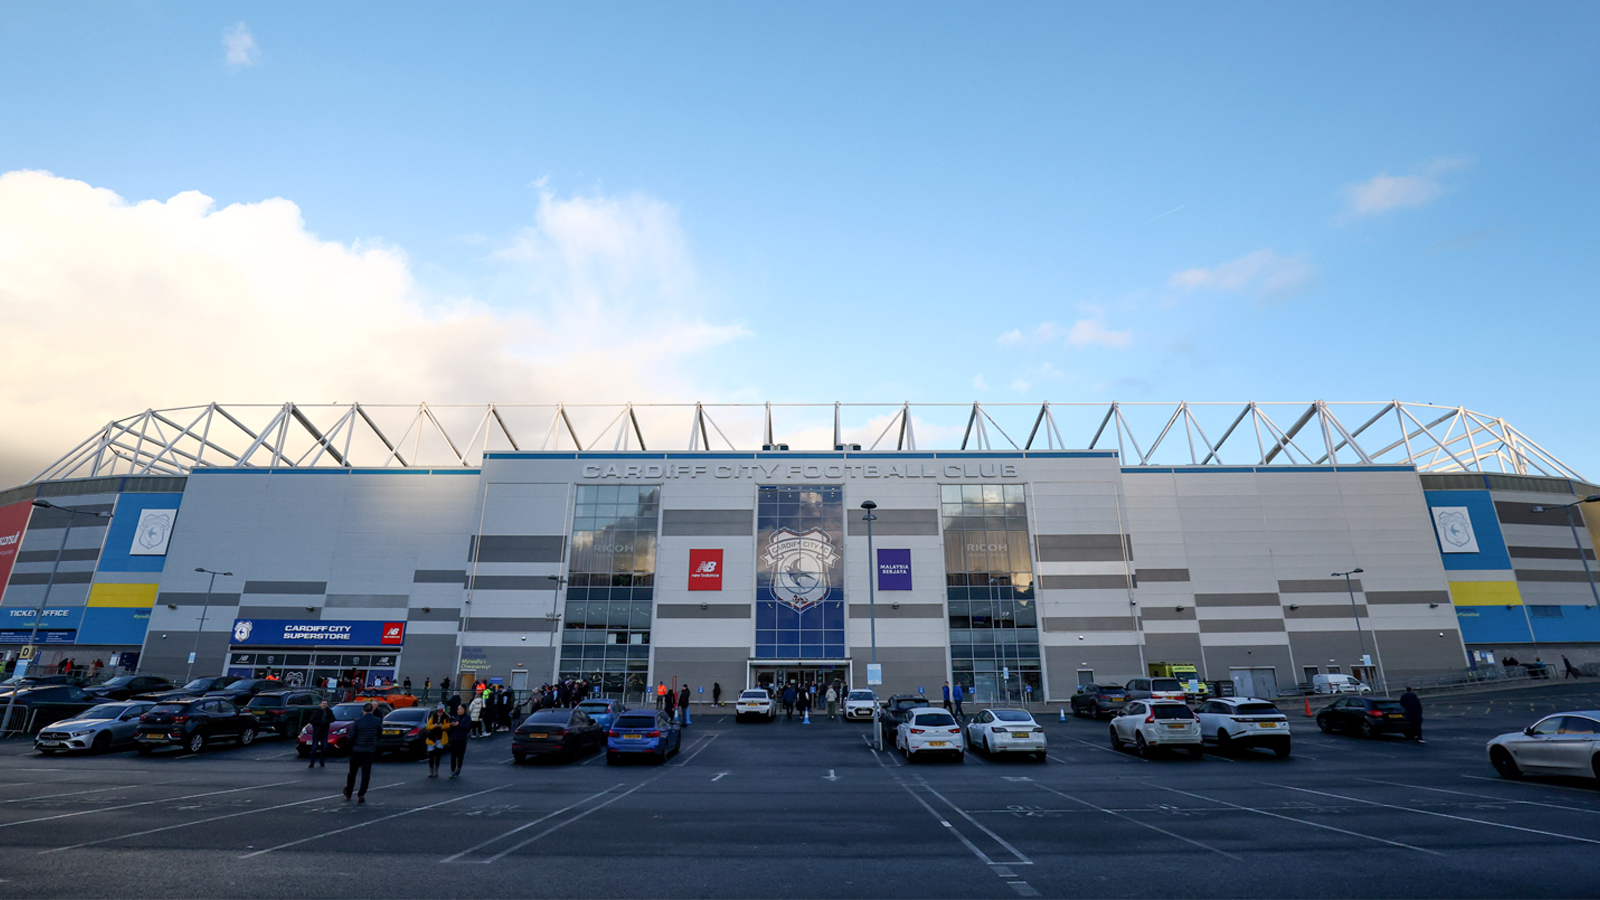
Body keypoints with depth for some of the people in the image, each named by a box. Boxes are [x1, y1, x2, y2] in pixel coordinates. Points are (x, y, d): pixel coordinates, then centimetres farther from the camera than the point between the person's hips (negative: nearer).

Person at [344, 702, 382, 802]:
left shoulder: (357, 722, -9)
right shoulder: (377, 721, -4)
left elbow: (350, 736, -7)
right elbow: (380, 732, 7)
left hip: (357, 750, 0)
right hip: (370, 750, 0)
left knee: (352, 772, 16)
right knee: (366, 773, 2)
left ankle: (348, 793, 31)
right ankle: (361, 795, -7)